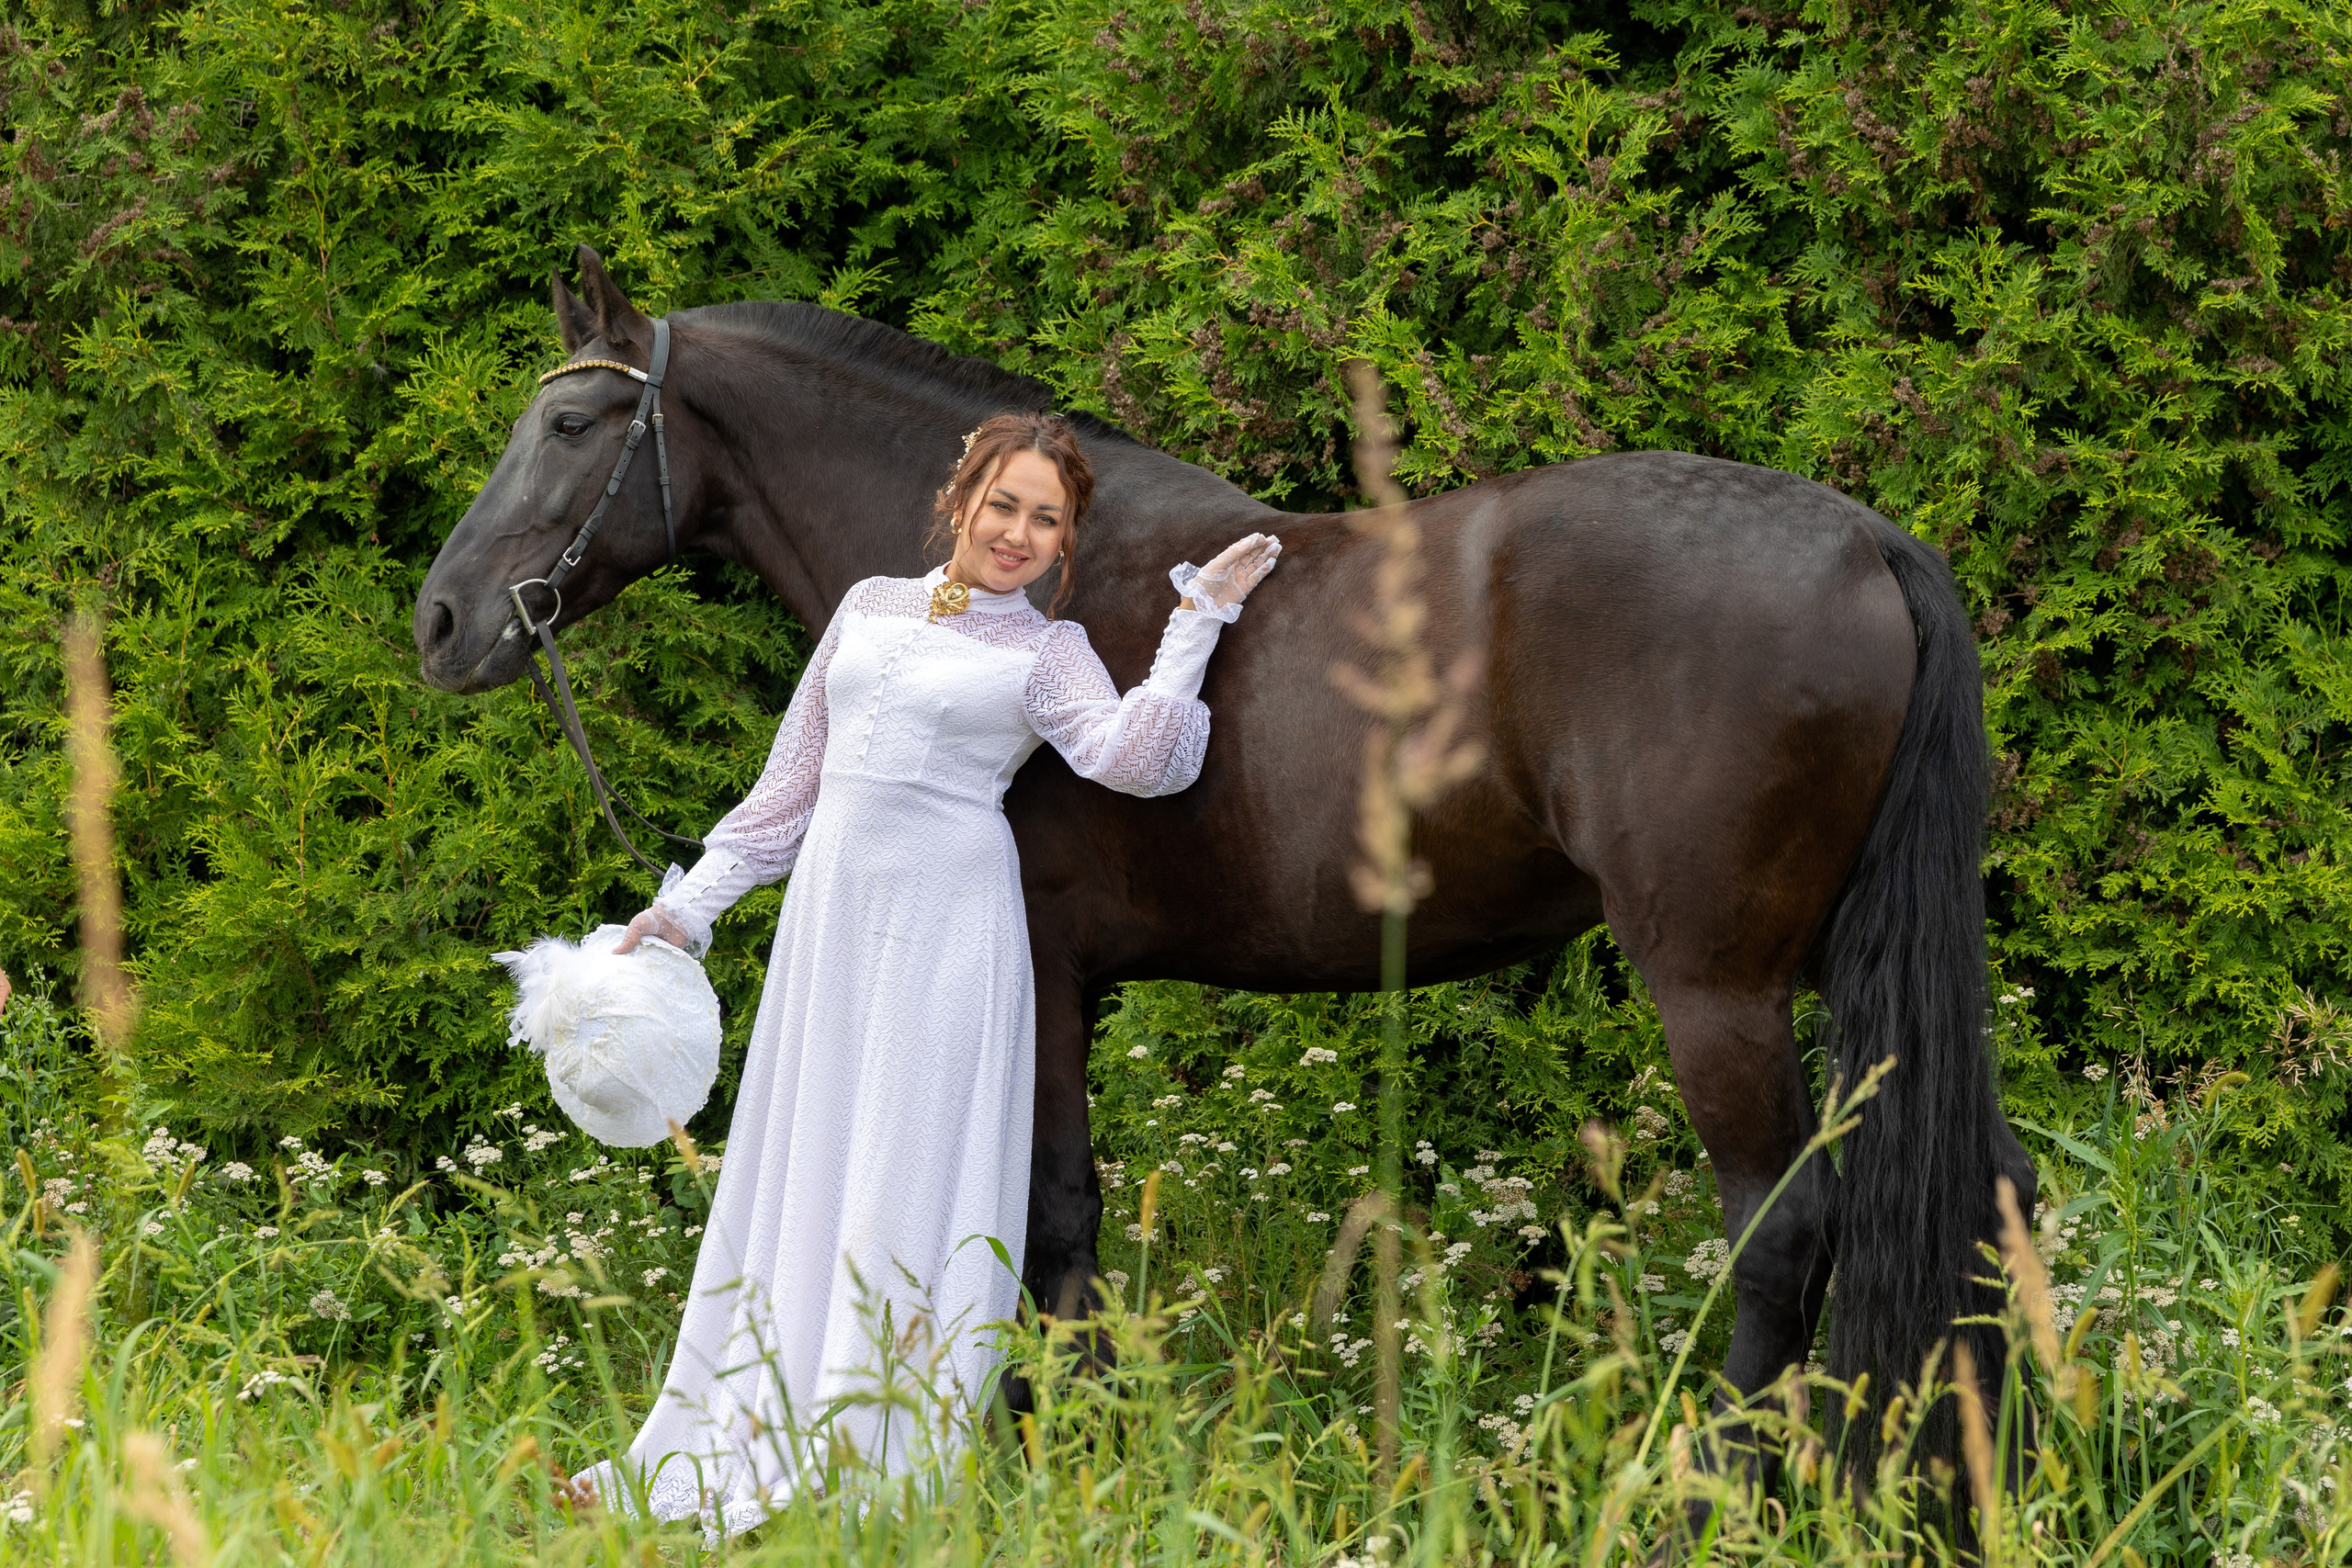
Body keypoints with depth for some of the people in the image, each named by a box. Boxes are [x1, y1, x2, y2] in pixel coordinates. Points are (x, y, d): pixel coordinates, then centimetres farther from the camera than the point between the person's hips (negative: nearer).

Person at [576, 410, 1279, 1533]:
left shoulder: (1046, 652, 2)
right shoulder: (871, 607, 13)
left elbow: (1135, 758, -16)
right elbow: (794, 780, 19)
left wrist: (1199, 617, -15)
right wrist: (693, 901, 18)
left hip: (946, 931, -4)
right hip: (829, 916, 4)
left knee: (907, 1192, -3)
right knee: (795, 1176, 8)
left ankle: (874, 1467, 2)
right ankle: (737, 1446, 15)